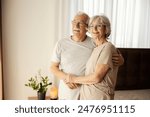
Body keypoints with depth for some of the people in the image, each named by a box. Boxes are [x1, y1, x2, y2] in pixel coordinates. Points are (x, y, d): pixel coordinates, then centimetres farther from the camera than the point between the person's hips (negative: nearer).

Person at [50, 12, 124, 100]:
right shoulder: (61, 43, -4)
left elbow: (116, 55, 1)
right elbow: (53, 67, 1)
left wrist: (120, 59, -23)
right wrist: (65, 77, -18)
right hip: (66, 94, 1)